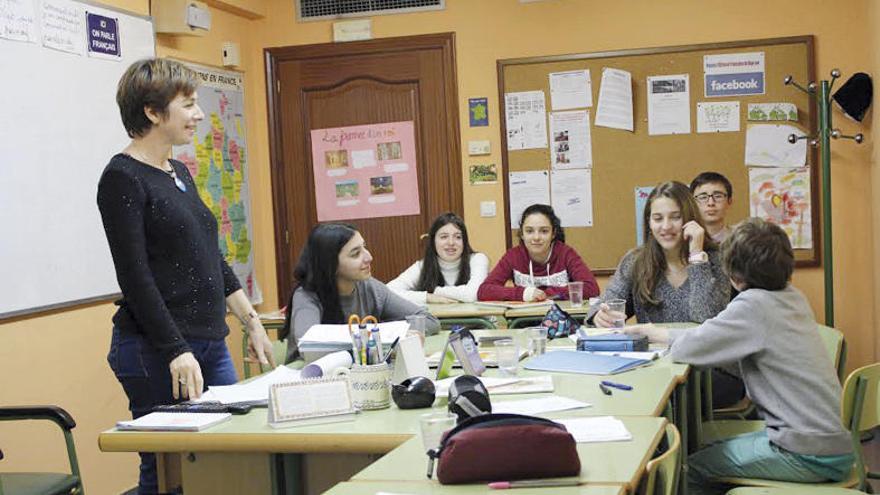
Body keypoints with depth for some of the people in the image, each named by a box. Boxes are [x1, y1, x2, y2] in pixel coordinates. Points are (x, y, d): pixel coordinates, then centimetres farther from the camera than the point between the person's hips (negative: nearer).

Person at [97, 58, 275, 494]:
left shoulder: (179, 173, 14)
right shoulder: (122, 178, -11)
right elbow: (135, 276, -17)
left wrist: (251, 321, 19)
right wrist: (176, 351, -20)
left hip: (211, 343, 8)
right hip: (155, 351, -8)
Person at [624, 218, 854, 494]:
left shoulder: (753, 305, -19)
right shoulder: (792, 297, 8)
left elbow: (686, 350, -16)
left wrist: (659, 334, 4)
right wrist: (659, 333, 13)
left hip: (809, 457, -9)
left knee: (691, 469, 1)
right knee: (716, 447, 22)